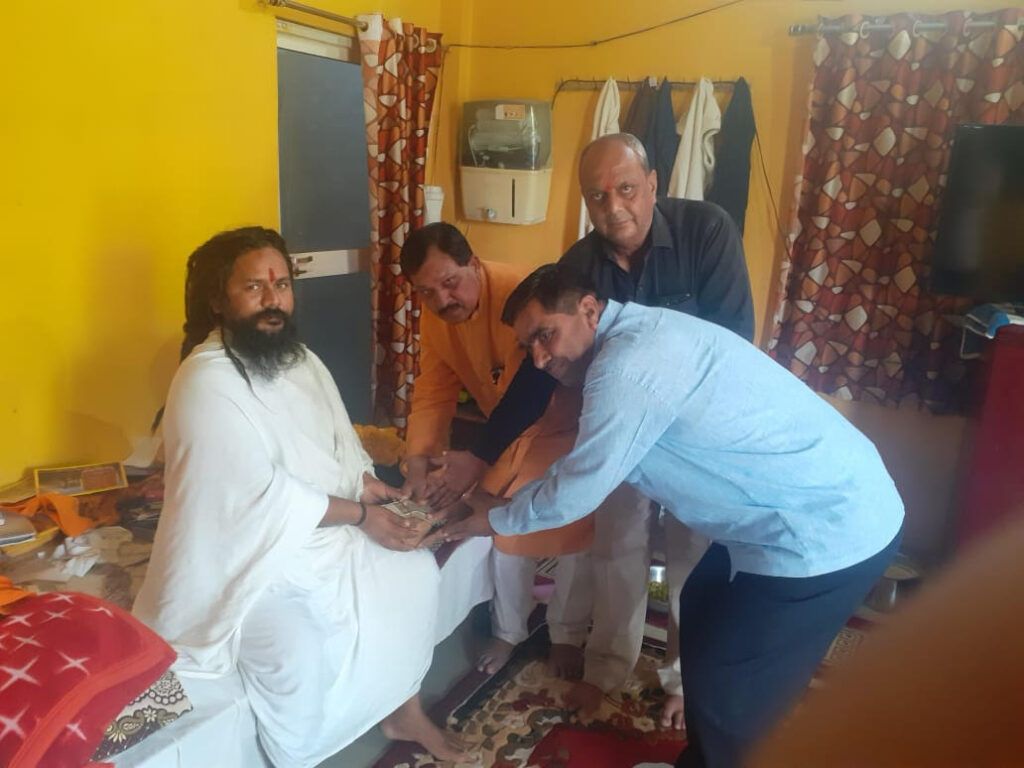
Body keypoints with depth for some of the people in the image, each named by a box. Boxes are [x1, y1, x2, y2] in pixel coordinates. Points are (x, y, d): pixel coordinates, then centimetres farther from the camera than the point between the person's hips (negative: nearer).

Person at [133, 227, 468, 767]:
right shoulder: (206, 381, -23)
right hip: (253, 552, -8)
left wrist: (368, 486, -11)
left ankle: (404, 711, 21)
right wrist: (361, 514, -18)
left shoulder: (299, 359, 5)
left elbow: (342, 446, 10)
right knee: (298, 648, -29)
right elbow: (265, 498, -26)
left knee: (414, 570, 1)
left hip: (326, 529, 8)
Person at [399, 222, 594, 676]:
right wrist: (418, 460, -23)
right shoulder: (435, 317, -10)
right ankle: (508, 631, 25)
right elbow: (433, 392, -10)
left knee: (570, 530, -4)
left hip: (566, 423, -6)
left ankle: (567, 637, 20)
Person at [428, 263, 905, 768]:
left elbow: (574, 493, -15)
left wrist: (494, 520, 2)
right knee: (701, 615, 22)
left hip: (831, 528, -10)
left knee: (729, 687, 3)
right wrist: (499, 495, 17)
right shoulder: (637, 337, 7)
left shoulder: (629, 366, -24)